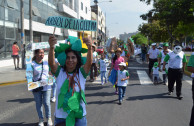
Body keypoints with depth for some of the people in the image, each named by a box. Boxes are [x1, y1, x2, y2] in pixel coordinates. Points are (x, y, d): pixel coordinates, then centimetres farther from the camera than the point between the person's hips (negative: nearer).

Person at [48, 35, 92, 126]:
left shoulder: (81, 73, -6)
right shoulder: (59, 72, -5)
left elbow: (89, 63, -24)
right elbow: (51, 63, -23)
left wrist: (89, 48, -44)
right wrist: (51, 47, -43)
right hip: (61, 116, 0)